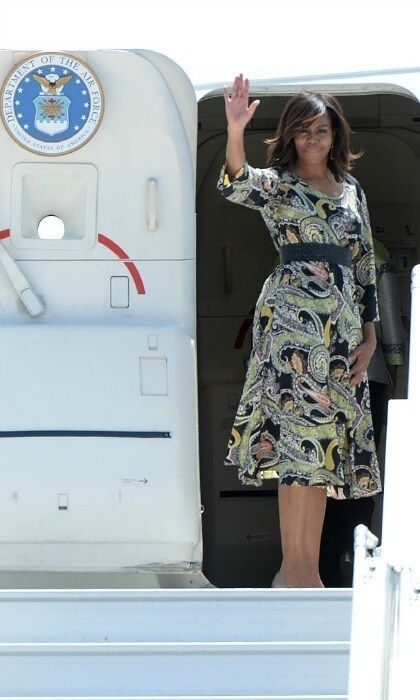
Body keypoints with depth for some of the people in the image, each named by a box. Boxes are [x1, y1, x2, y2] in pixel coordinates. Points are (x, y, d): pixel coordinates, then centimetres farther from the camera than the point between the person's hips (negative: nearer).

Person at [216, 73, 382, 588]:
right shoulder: (279, 182, 2)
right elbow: (235, 184, -22)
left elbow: (364, 264, 19)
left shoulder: (352, 190, 18)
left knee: (323, 442, 7)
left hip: (343, 327, 6)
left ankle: (309, 568, 12)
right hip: (292, 318, -6)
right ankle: (292, 567, -8)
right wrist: (235, 131, -40)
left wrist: (369, 334, 11)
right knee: (300, 434, -11)